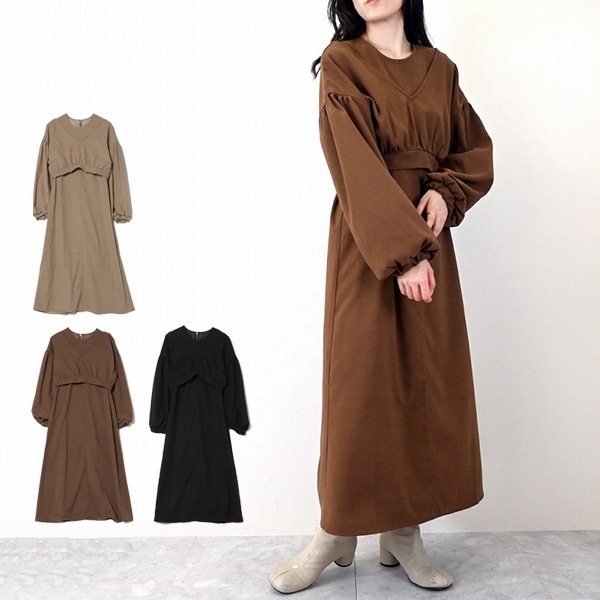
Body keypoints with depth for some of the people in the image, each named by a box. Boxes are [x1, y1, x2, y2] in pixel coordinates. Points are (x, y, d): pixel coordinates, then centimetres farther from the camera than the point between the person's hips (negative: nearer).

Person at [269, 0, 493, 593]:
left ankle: (404, 531, 17)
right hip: (366, 245, -5)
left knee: (428, 382, 4)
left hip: (428, 238, 5)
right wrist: (403, 252, -22)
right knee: (361, 381, -3)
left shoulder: (439, 68, 13)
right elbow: (356, 165, -13)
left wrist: (444, 192, -6)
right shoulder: (341, 62, -1)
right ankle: (336, 532, 14)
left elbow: (476, 151, 16)